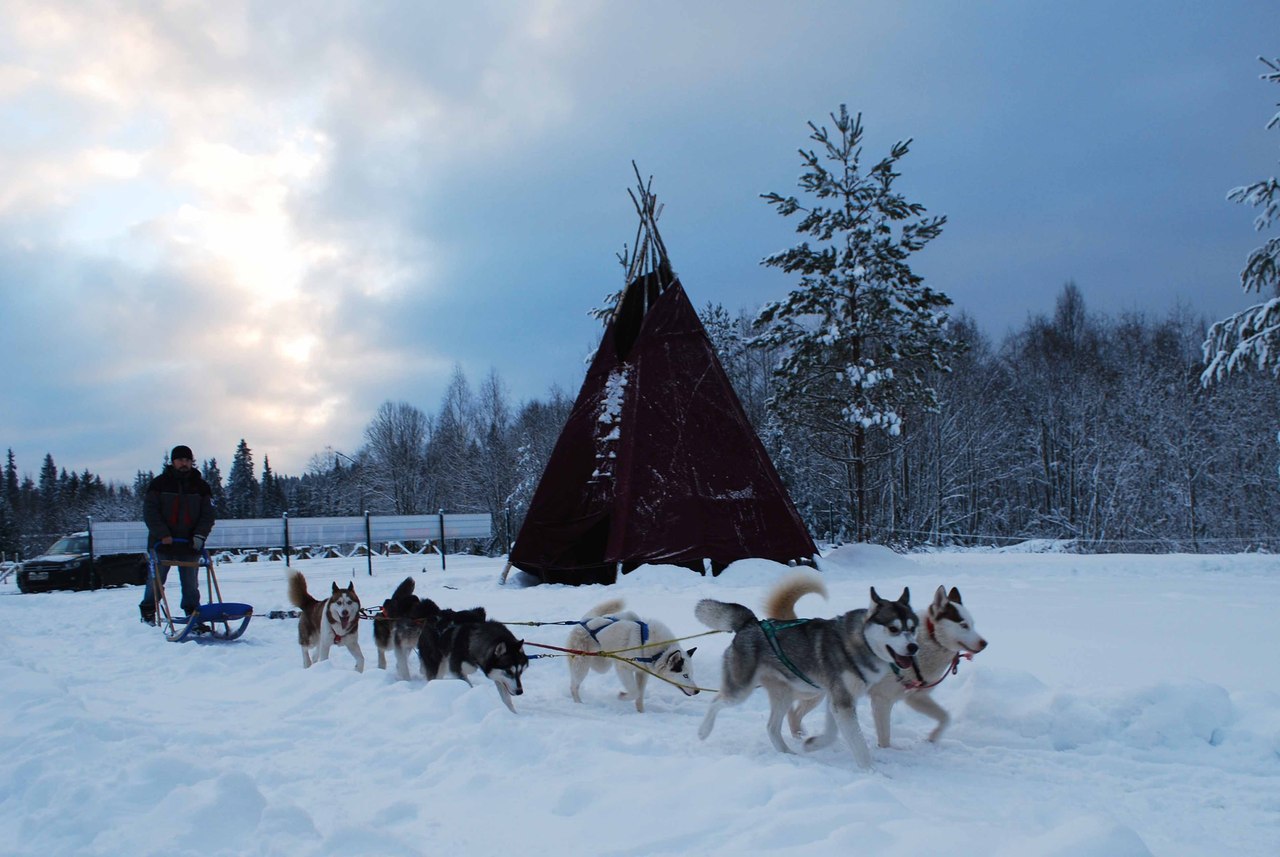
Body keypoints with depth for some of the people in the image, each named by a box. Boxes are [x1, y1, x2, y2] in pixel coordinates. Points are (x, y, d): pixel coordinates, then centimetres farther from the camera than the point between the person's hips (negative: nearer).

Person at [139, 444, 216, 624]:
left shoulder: (200, 486, 5)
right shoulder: (159, 483, -1)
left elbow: (207, 514, 5)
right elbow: (150, 511, -5)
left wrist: (200, 535, -10)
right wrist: (162, 534, -15)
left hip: (190, 544, 1)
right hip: (162, 542, -1)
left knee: (191, 584, 6)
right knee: (156, 580, 7)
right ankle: (148, 612, 23)